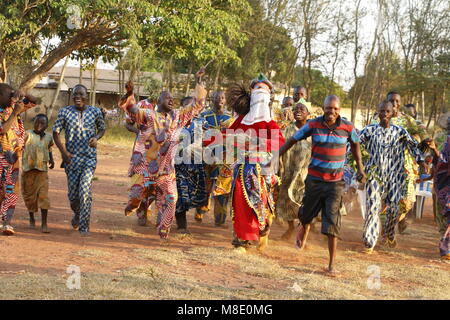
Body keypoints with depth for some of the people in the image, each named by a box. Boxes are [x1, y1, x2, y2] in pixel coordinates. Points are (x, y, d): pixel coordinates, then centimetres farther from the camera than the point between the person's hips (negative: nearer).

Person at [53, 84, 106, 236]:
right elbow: (56, 133, 3)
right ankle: (77, 214, 38)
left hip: (89, 157, -1)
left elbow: (102, 128, 17)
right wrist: (63, 151, -10)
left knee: (85, 190, -15)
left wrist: (96, 138, -6)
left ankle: (84, 227, -9)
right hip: (71, 158, 1)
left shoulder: (95, 112, 3)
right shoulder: (64, 112, 0)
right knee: (73, 192, 4)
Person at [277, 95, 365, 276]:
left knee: (332, 221, -10)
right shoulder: (313, 125, -8)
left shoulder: (347, 127, -6)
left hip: (335, 181, -1)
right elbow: (292, 140, 2)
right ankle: (304, 229, 57)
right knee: (307, 214, 18)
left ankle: (332, 264, -5)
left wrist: (360, 168, 11)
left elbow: (355, 144, 15)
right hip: (315, 178, 1)